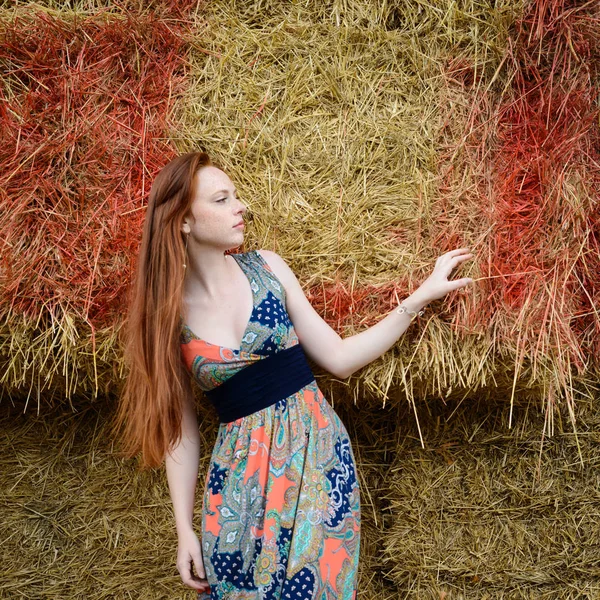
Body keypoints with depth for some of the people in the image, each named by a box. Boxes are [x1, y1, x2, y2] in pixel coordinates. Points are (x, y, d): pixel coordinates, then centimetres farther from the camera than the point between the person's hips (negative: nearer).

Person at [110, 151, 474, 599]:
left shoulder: (267, 267, 0)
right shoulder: (168, 312, -5)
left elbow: (338, 358, 1)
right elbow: (180, 426, 1)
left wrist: (421, 297, -2)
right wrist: (185, 529, -1)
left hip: (318, 451, 1)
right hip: (241, 474, -1)